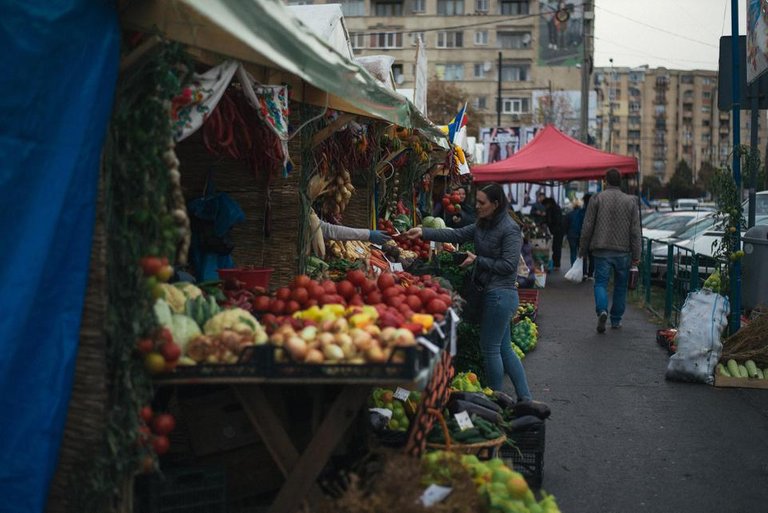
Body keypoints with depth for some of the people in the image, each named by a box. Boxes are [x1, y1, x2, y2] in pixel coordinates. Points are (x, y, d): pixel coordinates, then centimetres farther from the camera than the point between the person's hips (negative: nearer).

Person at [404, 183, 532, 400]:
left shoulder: (510, 229, -14)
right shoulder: (482, 226, 11)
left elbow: (508, 265, -19)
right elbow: (455, 235, 5)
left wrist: (477, 260, -14)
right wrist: (423, 232, -4)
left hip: (500, 294, -9)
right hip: (493, 293, 9)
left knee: (490, 348, -1)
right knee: (504, 349, 13)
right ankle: (525, 398, 20)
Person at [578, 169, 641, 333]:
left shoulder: (597, 199, -3)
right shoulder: (630, 201, 2)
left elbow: (587, 227, -2)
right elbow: (635, 231, 2)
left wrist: (582, 249, 8)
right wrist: (636, 255, 6)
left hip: (602, 250, -2)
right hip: (623, 252, 2)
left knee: (600, 282, 2)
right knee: (620, 286, 13)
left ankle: (602, 310, -23)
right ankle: (616, 320, 18)